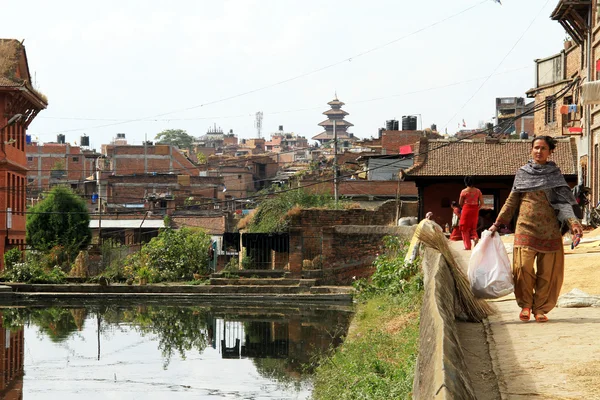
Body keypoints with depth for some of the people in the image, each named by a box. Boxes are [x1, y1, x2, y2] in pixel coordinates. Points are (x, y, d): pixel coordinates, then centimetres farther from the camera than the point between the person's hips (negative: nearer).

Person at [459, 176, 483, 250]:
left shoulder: (464, 191, -8)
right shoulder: (478, 191, 0)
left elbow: (460, 203, 0)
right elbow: (481, 202, 0)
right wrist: (477, 208, 14)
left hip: (466, 210, -3)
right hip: (475, 210, 3)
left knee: (465, 228, 7)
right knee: (473, 227, 18)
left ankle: (467, 246, 3)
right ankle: (475, 237, -13)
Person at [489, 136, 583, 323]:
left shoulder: (555, 174, 10)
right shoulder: (522, 173, 12)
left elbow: (564, 202, 3)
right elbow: (512, 201, 16)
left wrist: (573, 223, -12)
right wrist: (498, 223, 11)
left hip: (549, 229, 0)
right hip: (526, 228, 0)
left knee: (548, 271, -3)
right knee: (522, 267, -12)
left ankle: (540, 308, 11)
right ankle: (525, 304, 7)